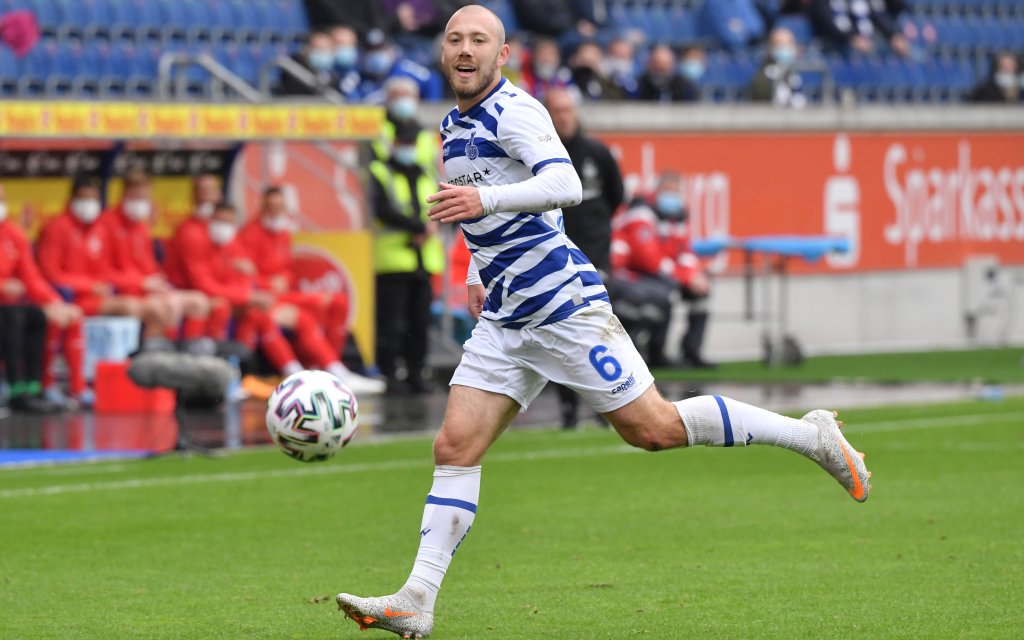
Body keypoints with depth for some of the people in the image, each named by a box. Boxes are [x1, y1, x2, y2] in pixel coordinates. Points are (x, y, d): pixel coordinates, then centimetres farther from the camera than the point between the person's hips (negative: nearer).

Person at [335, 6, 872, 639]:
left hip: (564, 302, -8)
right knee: (454, 447, -3)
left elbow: (565, 185, -28)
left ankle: (811, 434, 10)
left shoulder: (515, 110, -12)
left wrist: (485, 200, -39)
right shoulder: (454, 127, 15)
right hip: (504, 319, 8)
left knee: (654, 427, -4)